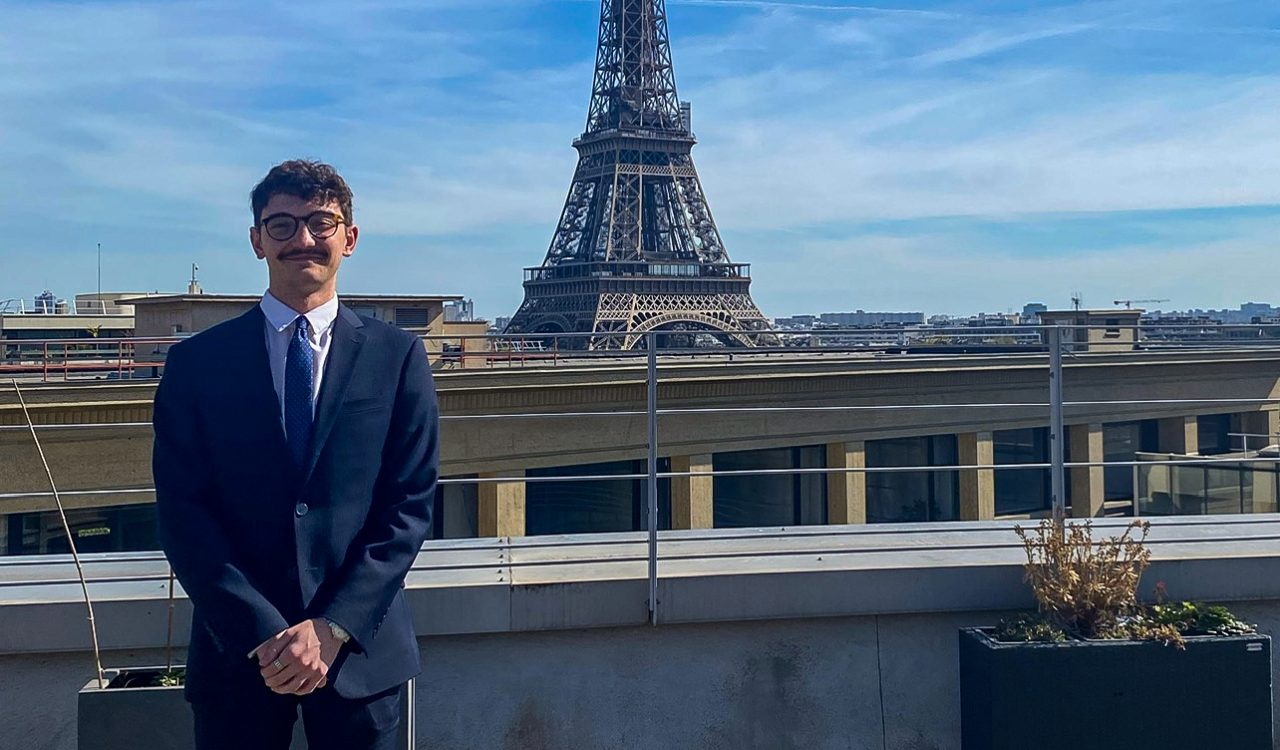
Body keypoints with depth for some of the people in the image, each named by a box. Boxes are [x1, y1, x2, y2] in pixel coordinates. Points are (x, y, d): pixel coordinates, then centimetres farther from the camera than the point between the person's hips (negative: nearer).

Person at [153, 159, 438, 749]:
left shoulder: (397, 357, 2)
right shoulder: (196, 363, 2)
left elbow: (410, 505, -2)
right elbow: (183, 514, -3)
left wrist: (332, 627, -11)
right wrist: (263, 634, -12)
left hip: (360, 648, 0)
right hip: (236, 652, 0)